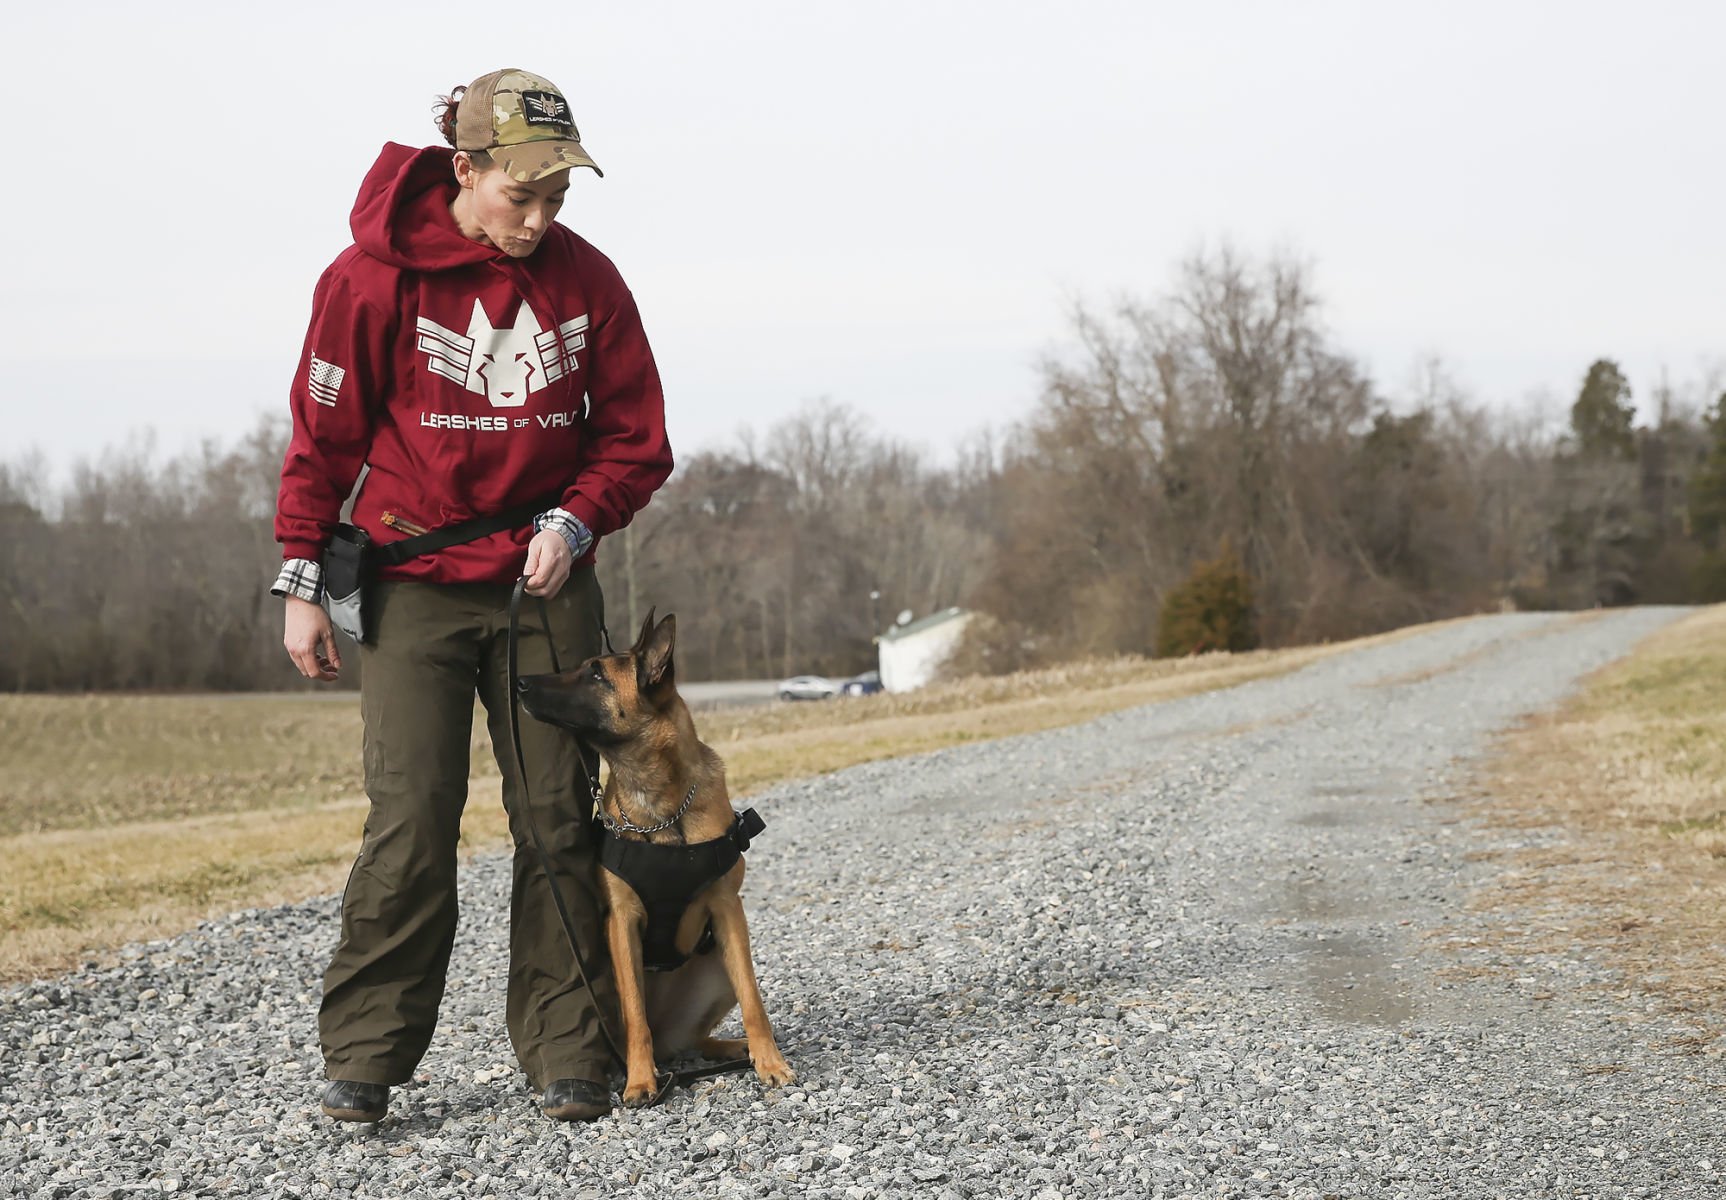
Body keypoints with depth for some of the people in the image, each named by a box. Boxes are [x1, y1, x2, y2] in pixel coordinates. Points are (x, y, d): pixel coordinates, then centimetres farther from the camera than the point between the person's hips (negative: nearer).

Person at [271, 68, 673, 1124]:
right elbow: (324, 436, -2)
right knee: (412, 821, -10)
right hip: (415, 588, -3)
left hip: (547, 581, 3)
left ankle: (567, 1051, 7)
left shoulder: (586, 281, -1)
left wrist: (574, 523, -12)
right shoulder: (376, 277, -9)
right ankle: (367, 1056, -1)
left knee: (558, 817, 1)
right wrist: (302, 582, -3)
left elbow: (637, 441, 5)